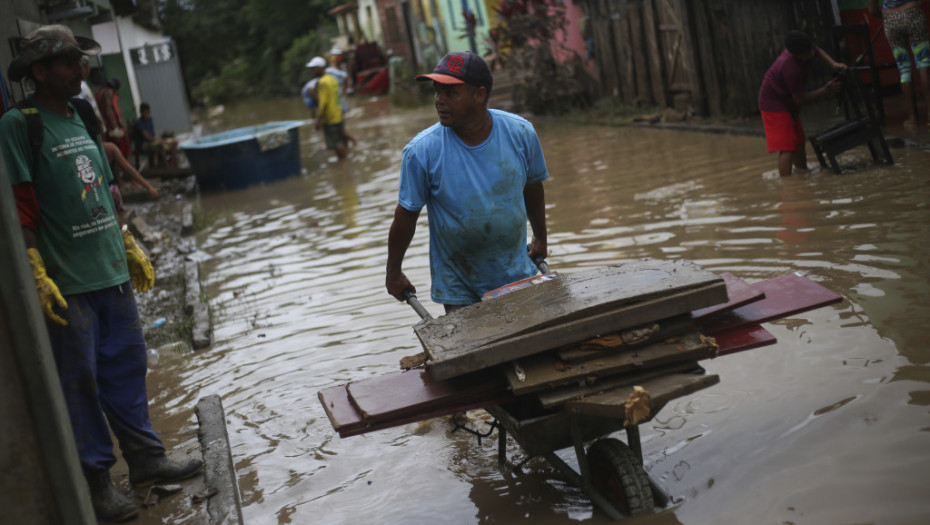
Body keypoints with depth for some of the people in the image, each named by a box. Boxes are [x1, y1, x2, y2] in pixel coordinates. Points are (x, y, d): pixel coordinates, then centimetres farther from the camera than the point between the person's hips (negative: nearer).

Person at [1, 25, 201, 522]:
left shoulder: (82, 120, 13)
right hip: (67, 282, -7)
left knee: (126, 367, 14)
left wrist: (131, 249, 22)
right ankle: (95, 481, 15)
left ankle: (146, 459, 27)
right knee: (80, 381, 3)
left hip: (113, 274, 7)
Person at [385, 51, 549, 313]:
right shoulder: (421, 151, -19)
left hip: (517, 277, 2)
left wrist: (540, 239, 20)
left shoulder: (520, 132, -11)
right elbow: (406, 215, -7)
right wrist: (393, 273, 3)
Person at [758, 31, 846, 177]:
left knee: (799, 142, 18)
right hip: (774, 102, -10)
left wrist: (833, 64, -6)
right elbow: (800, 100, -25)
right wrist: (826, 90, -22)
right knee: (787, 147, -18)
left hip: (788, 101, 10)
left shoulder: (805, 45, -13)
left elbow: (819, 52, 13)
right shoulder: (791, 69, -36)